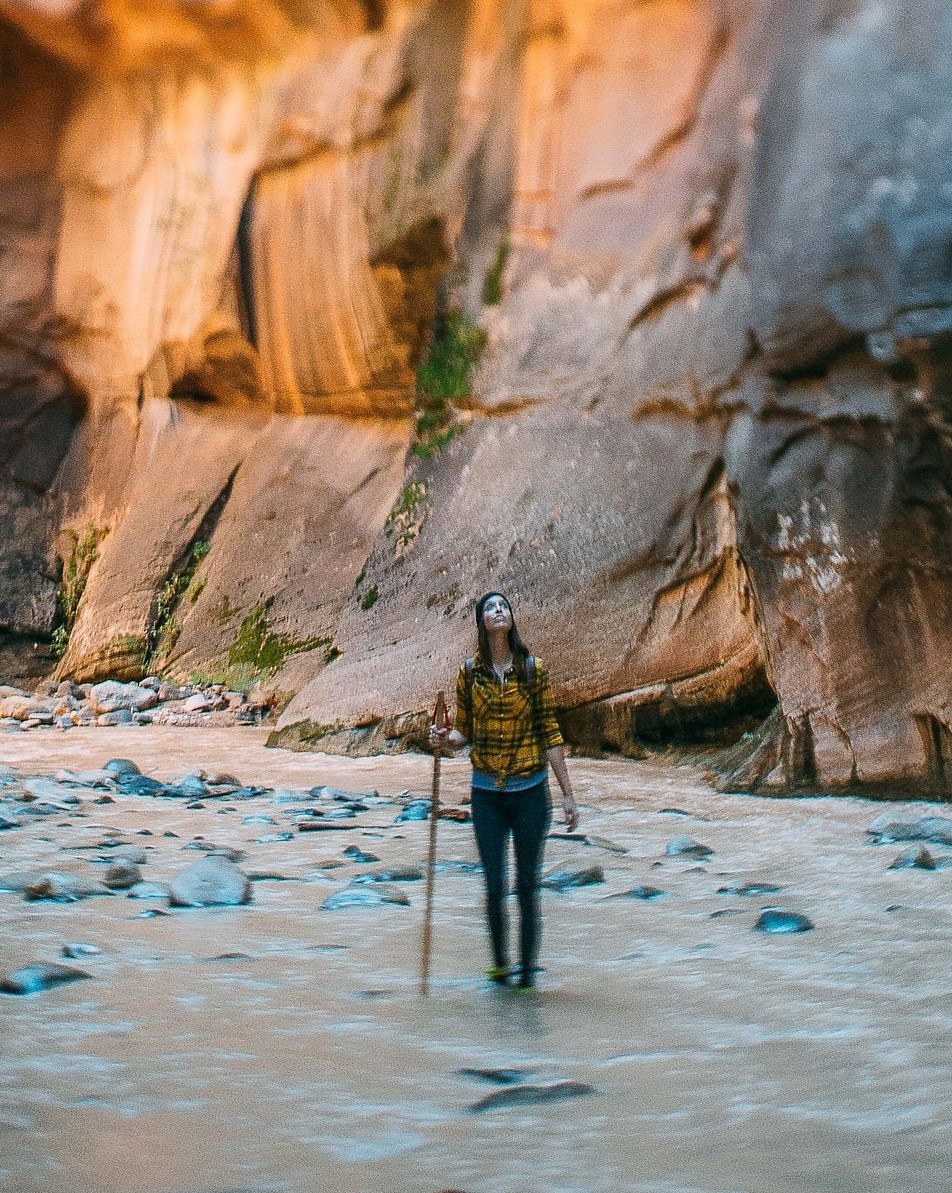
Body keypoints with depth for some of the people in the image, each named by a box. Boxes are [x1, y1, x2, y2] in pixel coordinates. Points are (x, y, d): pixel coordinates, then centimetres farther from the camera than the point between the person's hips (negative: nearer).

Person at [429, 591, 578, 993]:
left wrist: (567, 794, -2)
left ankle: (528, 966, 19)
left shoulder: (533, 670, -3)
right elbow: (465, 731, 9)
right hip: (487, 793, 1)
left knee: (527, 884, 4)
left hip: (530, 791, -1)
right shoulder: (469, 673, 1)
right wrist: (446, 738, -15)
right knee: (494, 885, 1)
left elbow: (550, 735, -1)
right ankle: (499, 960, 24)